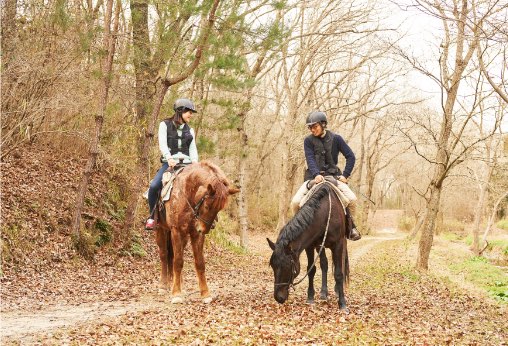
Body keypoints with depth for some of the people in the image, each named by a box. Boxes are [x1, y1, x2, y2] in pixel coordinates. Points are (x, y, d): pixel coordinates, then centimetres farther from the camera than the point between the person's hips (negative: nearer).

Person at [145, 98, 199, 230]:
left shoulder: (190, 130, 18)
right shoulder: (165, 125, 6)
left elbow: (193, 149, 8)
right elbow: (162, 144, -7)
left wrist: (195, 163, -11)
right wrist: (169, 158, -25)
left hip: (186, 163, 4)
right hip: (169, 163, -3)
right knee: (154, 186, -24)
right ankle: (152, 216, -4)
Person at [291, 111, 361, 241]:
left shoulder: (335, 138, -1)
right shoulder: (308, 141, 0)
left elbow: (350, 156, 1)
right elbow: (310, 159, -13)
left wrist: (345, 175, -8)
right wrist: (316, 174, -30)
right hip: (314, 177, 1)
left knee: (352, 199, -23)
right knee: (295, 202, -21)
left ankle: (350, 224, 3)